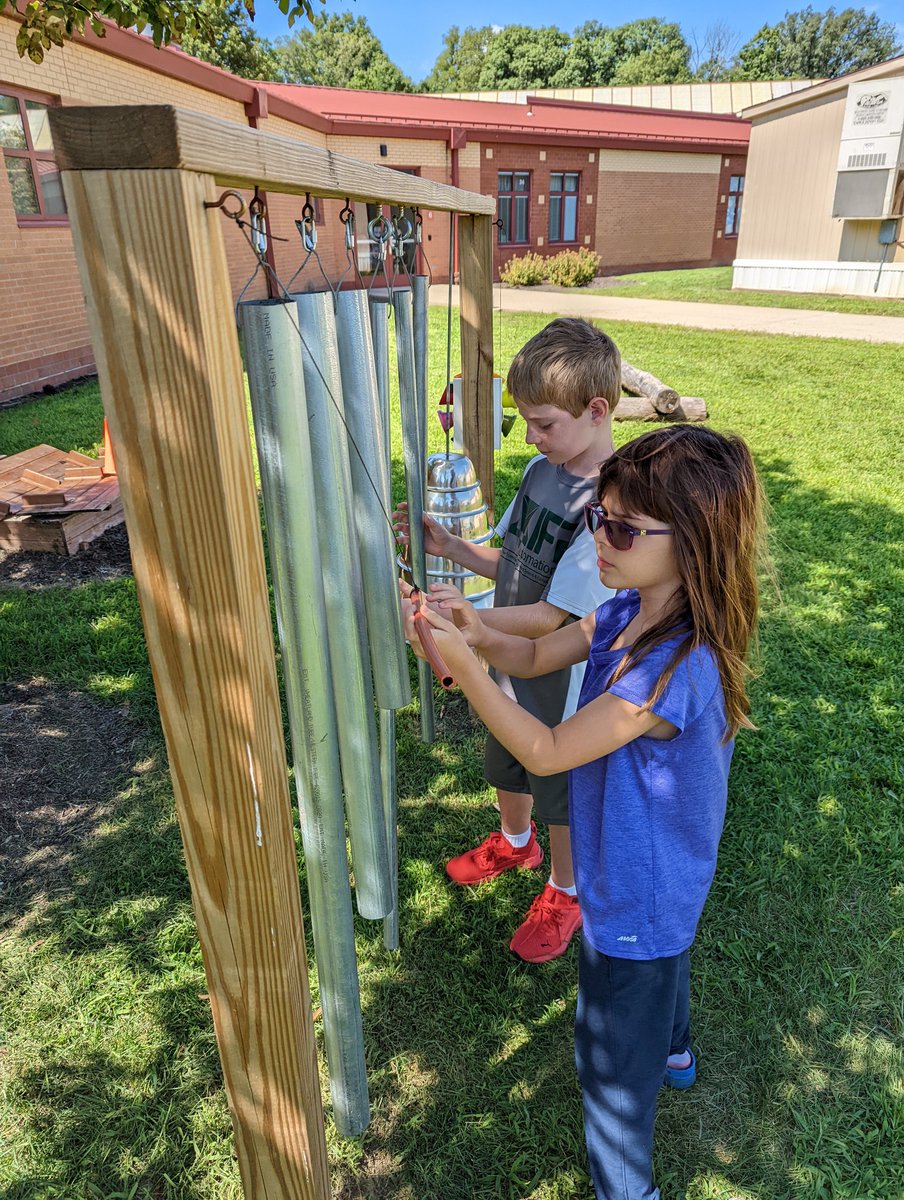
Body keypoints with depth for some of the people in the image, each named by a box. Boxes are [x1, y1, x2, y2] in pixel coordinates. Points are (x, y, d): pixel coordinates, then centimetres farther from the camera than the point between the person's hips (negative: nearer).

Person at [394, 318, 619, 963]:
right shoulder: (542, 468, -5)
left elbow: (551, 615, -29)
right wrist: (451, 546, -9)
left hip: (562, 685, -7)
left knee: (559, 795, 17)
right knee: (505, 768, 29)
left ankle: (565, 892, 46)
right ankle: (515, 843, 60)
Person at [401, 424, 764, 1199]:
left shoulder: (673, 669, -39)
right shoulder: (629, 612, -12)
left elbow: (545, 752, -31)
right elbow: (536, 657, -2)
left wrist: (464, 666, -32)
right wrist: (479, 632, -22)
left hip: (637, 895, -9)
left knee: (612, 1062, 14)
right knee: (661, 961, 38)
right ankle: (674, 1054, 69)